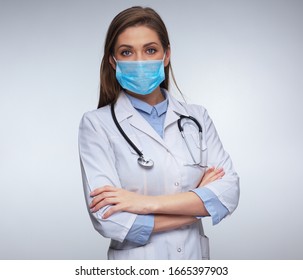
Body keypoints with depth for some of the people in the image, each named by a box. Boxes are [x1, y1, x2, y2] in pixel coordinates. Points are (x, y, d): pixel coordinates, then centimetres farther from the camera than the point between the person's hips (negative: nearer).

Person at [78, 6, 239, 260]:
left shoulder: (196, 117, -1)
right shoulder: (97, 124, -11)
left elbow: (229, 192, -12)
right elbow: (109, 221, -20)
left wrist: (149, 202, -22)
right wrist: (198, 202, -14)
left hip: (195, 254, 3)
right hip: (135, 258, -3)